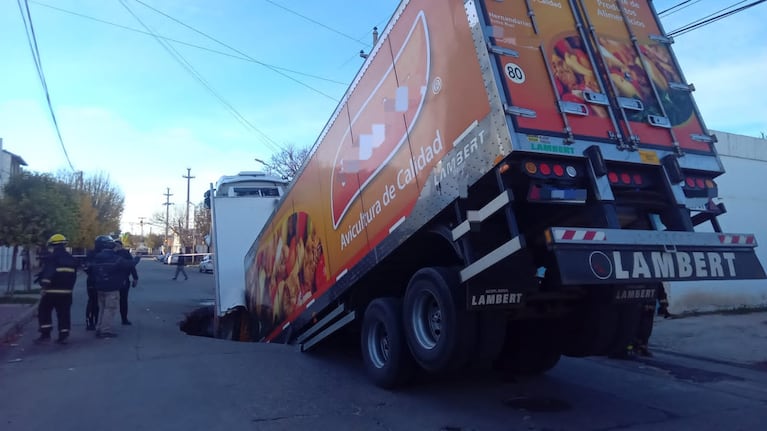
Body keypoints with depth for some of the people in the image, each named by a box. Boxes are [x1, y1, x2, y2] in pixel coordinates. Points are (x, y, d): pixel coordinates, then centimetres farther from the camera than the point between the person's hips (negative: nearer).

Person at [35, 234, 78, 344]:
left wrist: (44, 286, -24)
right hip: (66, 291, 5)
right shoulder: (71, 259, 12)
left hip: (52, 291, -5)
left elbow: (48, 273, -22)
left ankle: (45, 334, 5)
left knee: (44, 311, 9)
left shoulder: (52, 257, -9)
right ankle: (63, 336, 6)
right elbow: (74, 276, 17)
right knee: (64, 313, 8)